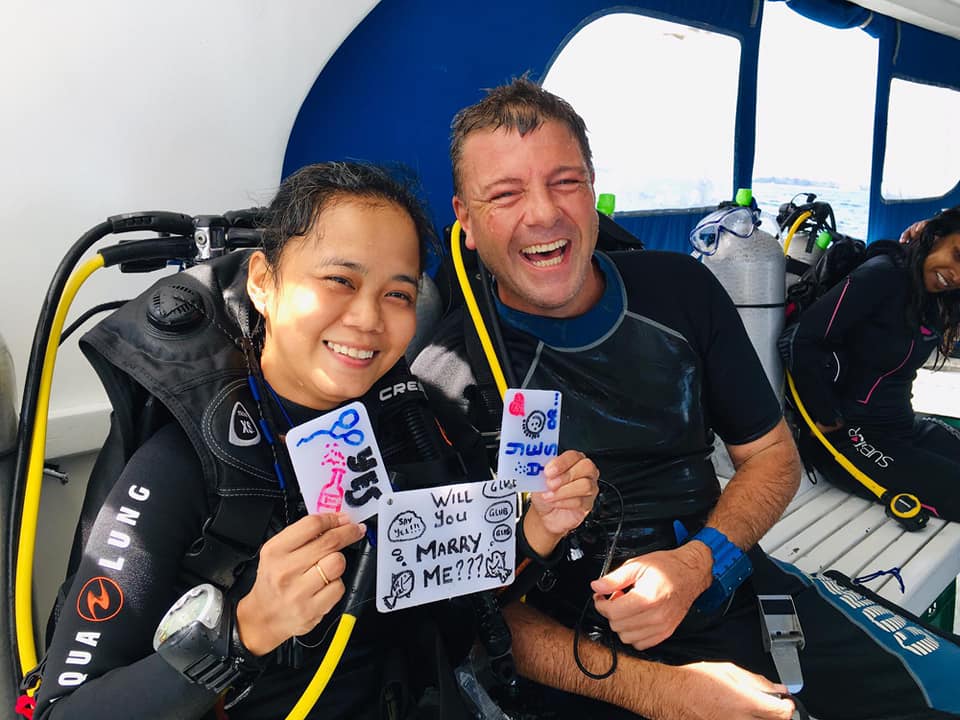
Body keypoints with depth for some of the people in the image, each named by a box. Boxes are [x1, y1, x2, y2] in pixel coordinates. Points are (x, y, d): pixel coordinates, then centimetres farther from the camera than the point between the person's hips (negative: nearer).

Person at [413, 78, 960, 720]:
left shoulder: (681, 289, 0)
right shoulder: (444, 383, -14)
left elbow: (773, 455, 7)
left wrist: (699, 562, -12)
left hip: (728, 585, 4)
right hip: (588, 663, -3)